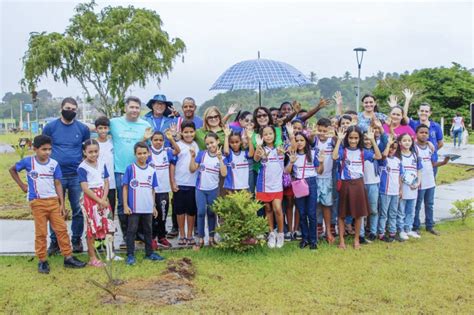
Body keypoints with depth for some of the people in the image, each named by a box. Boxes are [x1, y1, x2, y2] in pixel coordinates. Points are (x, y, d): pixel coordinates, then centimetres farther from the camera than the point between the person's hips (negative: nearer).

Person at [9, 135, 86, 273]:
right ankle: (42, 261, 16)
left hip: (53, 201, 2)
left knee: (61, 230, 4)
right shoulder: (28, 161, -6)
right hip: (37, 202, -2)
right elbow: (12, 170, 12)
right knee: (41, 233, 4)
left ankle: (68, 258, 13)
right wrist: (22, 185, 5)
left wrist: (62, 204, -1)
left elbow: (58, 184, 2)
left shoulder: (54, 164, -1)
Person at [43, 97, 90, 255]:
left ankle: (77, 240, 17)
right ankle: (54, 241, 16)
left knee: (78, 210, 4)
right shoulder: (50, 127, 3)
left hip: (77, 176, 0)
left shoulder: (82, 128, 4)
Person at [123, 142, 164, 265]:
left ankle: (149, 253, 26)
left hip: (148, 208, 4)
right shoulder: (130, 168, -6)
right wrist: (125, 205, -10)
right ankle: (130, 255, 12)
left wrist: (154, 206, 12)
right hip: (134, 208, -4)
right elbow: (125, 188, -5)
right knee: (132, 231, 3)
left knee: (148, 230, 15)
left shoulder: (151, 170, 5)